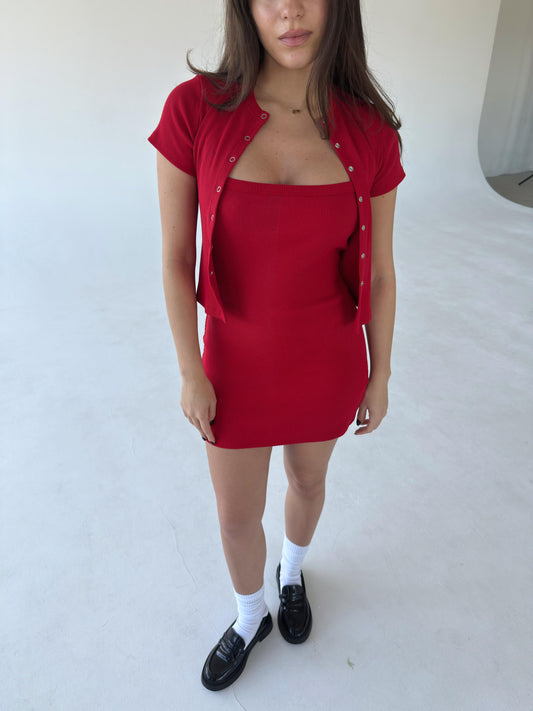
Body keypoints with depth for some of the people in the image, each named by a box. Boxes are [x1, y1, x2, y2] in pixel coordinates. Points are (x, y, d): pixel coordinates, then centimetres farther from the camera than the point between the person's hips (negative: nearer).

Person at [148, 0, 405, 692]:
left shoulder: (371, 133, -11)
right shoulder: (195, 109, -15)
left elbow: (378, 271, -3)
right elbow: (176, 257, -9)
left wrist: (379, 377, 4)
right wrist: (191, 374, -7)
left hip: (328, 357, 1)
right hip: (239, 358, 0)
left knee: (309, 480, 26)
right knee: (237, 517, 16)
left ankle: (292, 571, 62)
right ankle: (250, 617, 52)